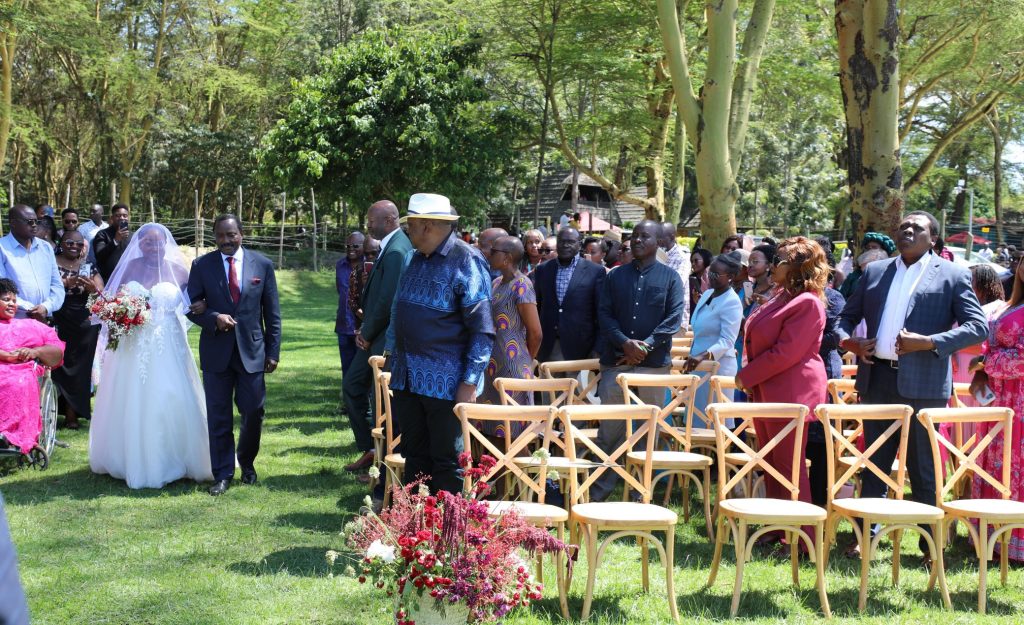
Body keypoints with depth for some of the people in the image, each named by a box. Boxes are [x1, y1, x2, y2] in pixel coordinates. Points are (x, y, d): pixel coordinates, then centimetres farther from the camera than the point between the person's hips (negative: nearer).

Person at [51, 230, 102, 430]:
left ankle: (72, 413, 9)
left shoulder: (89, 267, 11)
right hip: (59, 324, -2)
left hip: (85, 326, 2)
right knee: (60, 366, -4)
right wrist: (67, 283, -22)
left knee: (79, 367, 1)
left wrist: (91, 287, -17)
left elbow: (102, 294, 4)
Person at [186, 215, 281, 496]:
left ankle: (246, 463, 29)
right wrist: (214, 318, -17)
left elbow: (272, 313, 4)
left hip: (252, 351, 0)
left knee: (253, 412, 4)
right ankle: (222, 474, 13)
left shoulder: (262, 265, 1)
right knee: (219, 417, 3)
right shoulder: (202, 265, 1)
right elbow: (191, 307, 3)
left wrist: (273, 351, 0)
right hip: (216, 351, 0)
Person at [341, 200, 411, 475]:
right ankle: (370, 449, 24)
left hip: (387, 339, -10)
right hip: (375, 336, 10)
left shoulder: (396, 252, -20)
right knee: (352, 385, 16)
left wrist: (367, 334, -11)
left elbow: (387, 301, -23)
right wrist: (365, 329, 9)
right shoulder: (390, 247, 12)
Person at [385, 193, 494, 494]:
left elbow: (482, 330, -14)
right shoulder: (415, 258, 13)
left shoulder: (467, 262, -12)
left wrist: (470, 383, -17)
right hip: (407, 376, 8)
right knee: (415, 456, 13)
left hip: (446, 381, -7)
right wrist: (392, 352, 18)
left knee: (447, 460, 0)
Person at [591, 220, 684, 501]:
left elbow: (674, 318, -3)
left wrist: (646, 346, -14)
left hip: (654, 363, -1)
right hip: (616, 361, 1)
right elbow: (604, 313, 3)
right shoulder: (616, 276, 11)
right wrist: (625, 343, -13)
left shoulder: (670, 278, 5)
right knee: (609, 429, 0)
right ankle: (598, 493, 6)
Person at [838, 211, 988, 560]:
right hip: (877, 380, 4)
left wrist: (929, 342, -17)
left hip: (922, 384, -4)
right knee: (873, 464, 11)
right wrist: (848, 340, -2)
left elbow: (978, 326, -6)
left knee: (922, 468, 2)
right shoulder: (874, 272, 14)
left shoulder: (952, 276, 1)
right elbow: (847, 316, 20)